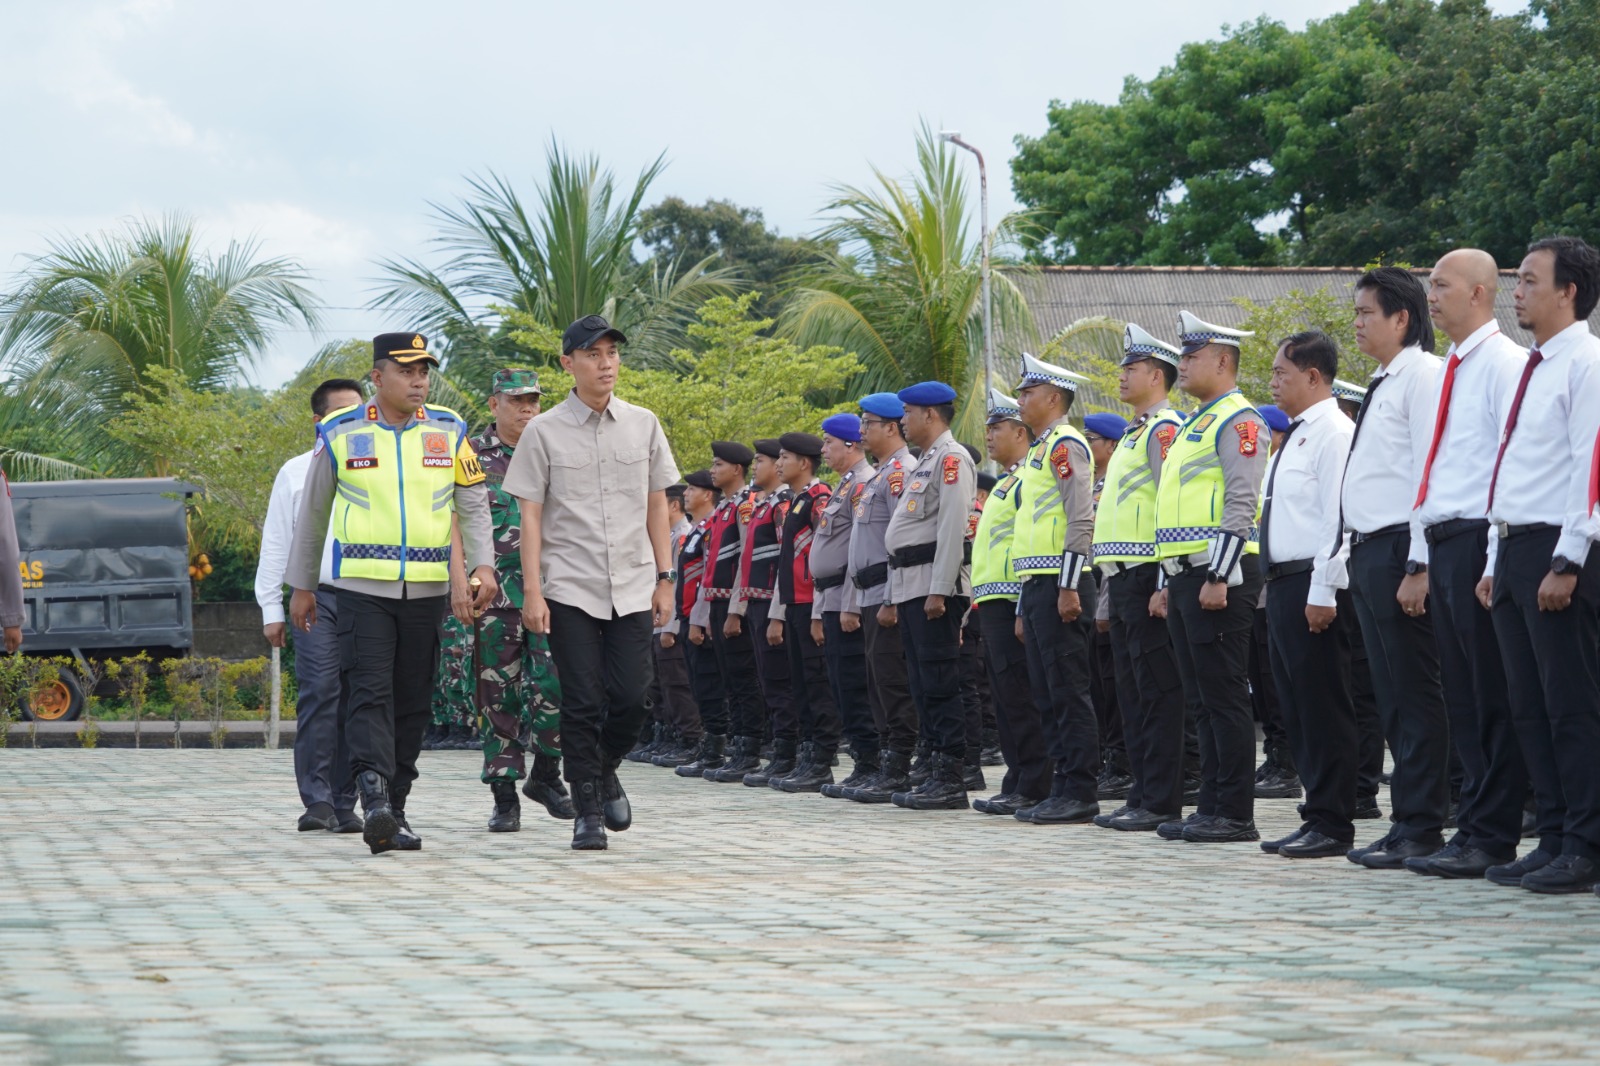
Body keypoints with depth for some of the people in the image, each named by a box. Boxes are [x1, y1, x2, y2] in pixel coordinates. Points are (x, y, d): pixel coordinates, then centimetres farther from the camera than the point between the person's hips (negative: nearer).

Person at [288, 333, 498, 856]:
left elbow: (473, 503, 9)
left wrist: (483, 564, -7)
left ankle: (394, 811, 13)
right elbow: (312, 512, 11)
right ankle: (375, 803, -25)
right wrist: (302, 586, 13)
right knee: (369, 694, -14)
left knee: (412, 702, 6)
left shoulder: (448, 430, 8)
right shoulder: (339, 433, 2)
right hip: (361, 586, -3)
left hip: (426, 590, 3)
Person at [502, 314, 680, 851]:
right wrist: (532, 591, -7)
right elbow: (531, 515, -1)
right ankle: (587, 810, 6)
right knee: (582, 703, -3)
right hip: (570, 588, -2)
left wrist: (665, 577, 8)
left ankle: (606, 770, 25)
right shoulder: (545, 432, -1)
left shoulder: (643, 425, 7)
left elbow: (657, 506, 12)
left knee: (631, 696, -3)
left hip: (633, 586, 2)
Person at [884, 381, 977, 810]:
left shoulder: (951, 459, -8)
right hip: (910, 588, 10)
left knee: (940, 684, -10)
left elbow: (953, 527, -18)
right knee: (923, 685, 8)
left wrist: (939, 590, -23)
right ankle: (937, 774, 10)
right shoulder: (923, 464, 23)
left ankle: (952, 780, -10)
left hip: (935, 584, -10)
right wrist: (892, 597, 23)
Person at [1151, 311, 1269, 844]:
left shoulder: (1238, 420, -8)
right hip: (1186, 575, 10)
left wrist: (1219, 577, -21)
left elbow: (1241, 505, -17)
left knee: (1225, 695, -8)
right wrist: (1170, 582, 21)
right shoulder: (1195, 424, 22)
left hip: (1219, 575, -10)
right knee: (1202, 699, 9)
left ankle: (1235, 814, -6)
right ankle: (1213, 805, 12)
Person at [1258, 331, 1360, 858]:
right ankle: (1318, 815, 16)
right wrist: (1279, 588, 18)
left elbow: (1340, 518, -19)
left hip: (1314, 586, -10)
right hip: (1283, 580, 10)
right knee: (1297, 709, 11)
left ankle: (1332, 825, -4)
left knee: (1324, 708, -6)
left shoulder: (1334, 434, -12)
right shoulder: (1295, 437, 19)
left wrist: (1322, 592, -23)